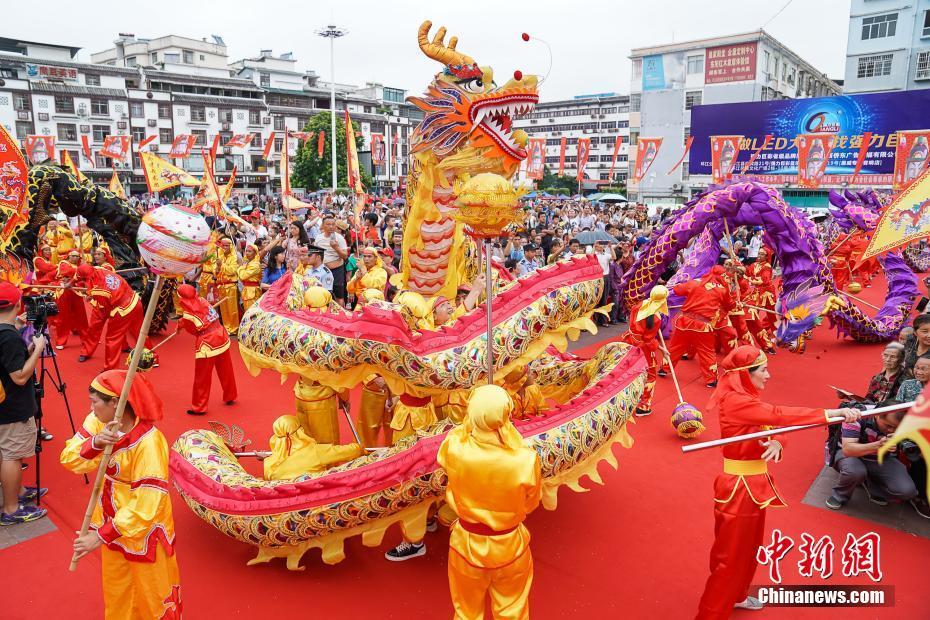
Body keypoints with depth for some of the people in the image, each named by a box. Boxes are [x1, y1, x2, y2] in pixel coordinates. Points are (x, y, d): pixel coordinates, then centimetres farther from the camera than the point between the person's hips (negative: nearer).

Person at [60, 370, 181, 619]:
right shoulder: (97, 422, -8)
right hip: (112, 523, 7)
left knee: (150, 594, 15)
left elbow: (147, 506, -31)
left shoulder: (148, 442, -32)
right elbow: (69, 460, -15)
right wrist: (96, 442, -33)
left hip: (143, 529, -7)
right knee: (116, 592, 27)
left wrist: (102, 535, -28)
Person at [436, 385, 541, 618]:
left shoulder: (454, 448, -28)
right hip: (509, 546, -1)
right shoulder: (526, 460, -31)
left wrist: (474, 419, -3)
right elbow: (531, 503, -10)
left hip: (467, 544, 1)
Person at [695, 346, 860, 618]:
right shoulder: (735, 401, -23)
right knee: (730, 555, 1)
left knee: (748, 547, 24)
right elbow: (780, 415, -29)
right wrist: (833, 413, -26)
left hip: (754, 482, 9)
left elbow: (773, 423, 3)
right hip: (739, 486, -9)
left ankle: (736, 596, 44)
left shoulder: (747, 398, 7)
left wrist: (776, 442, -21)